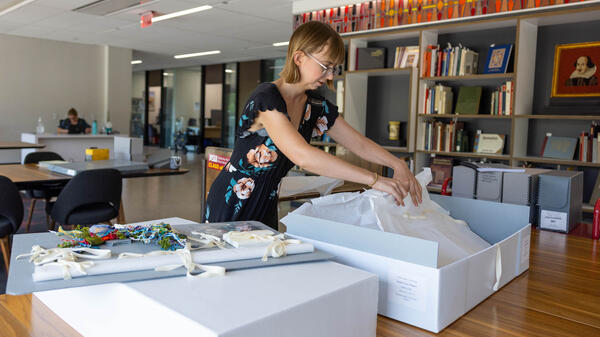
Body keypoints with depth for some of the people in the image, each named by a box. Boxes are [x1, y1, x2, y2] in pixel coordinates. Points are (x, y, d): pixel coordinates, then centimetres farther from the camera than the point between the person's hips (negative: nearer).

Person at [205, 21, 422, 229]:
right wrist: (374, 180, -35)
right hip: (231, 207, -7)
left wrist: (397, 164, -15)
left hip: (266, 208, 7)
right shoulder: (266, 98, -25)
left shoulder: (315, 107, 0)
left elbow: (359, 144, 4)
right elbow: (303, 156, -36)